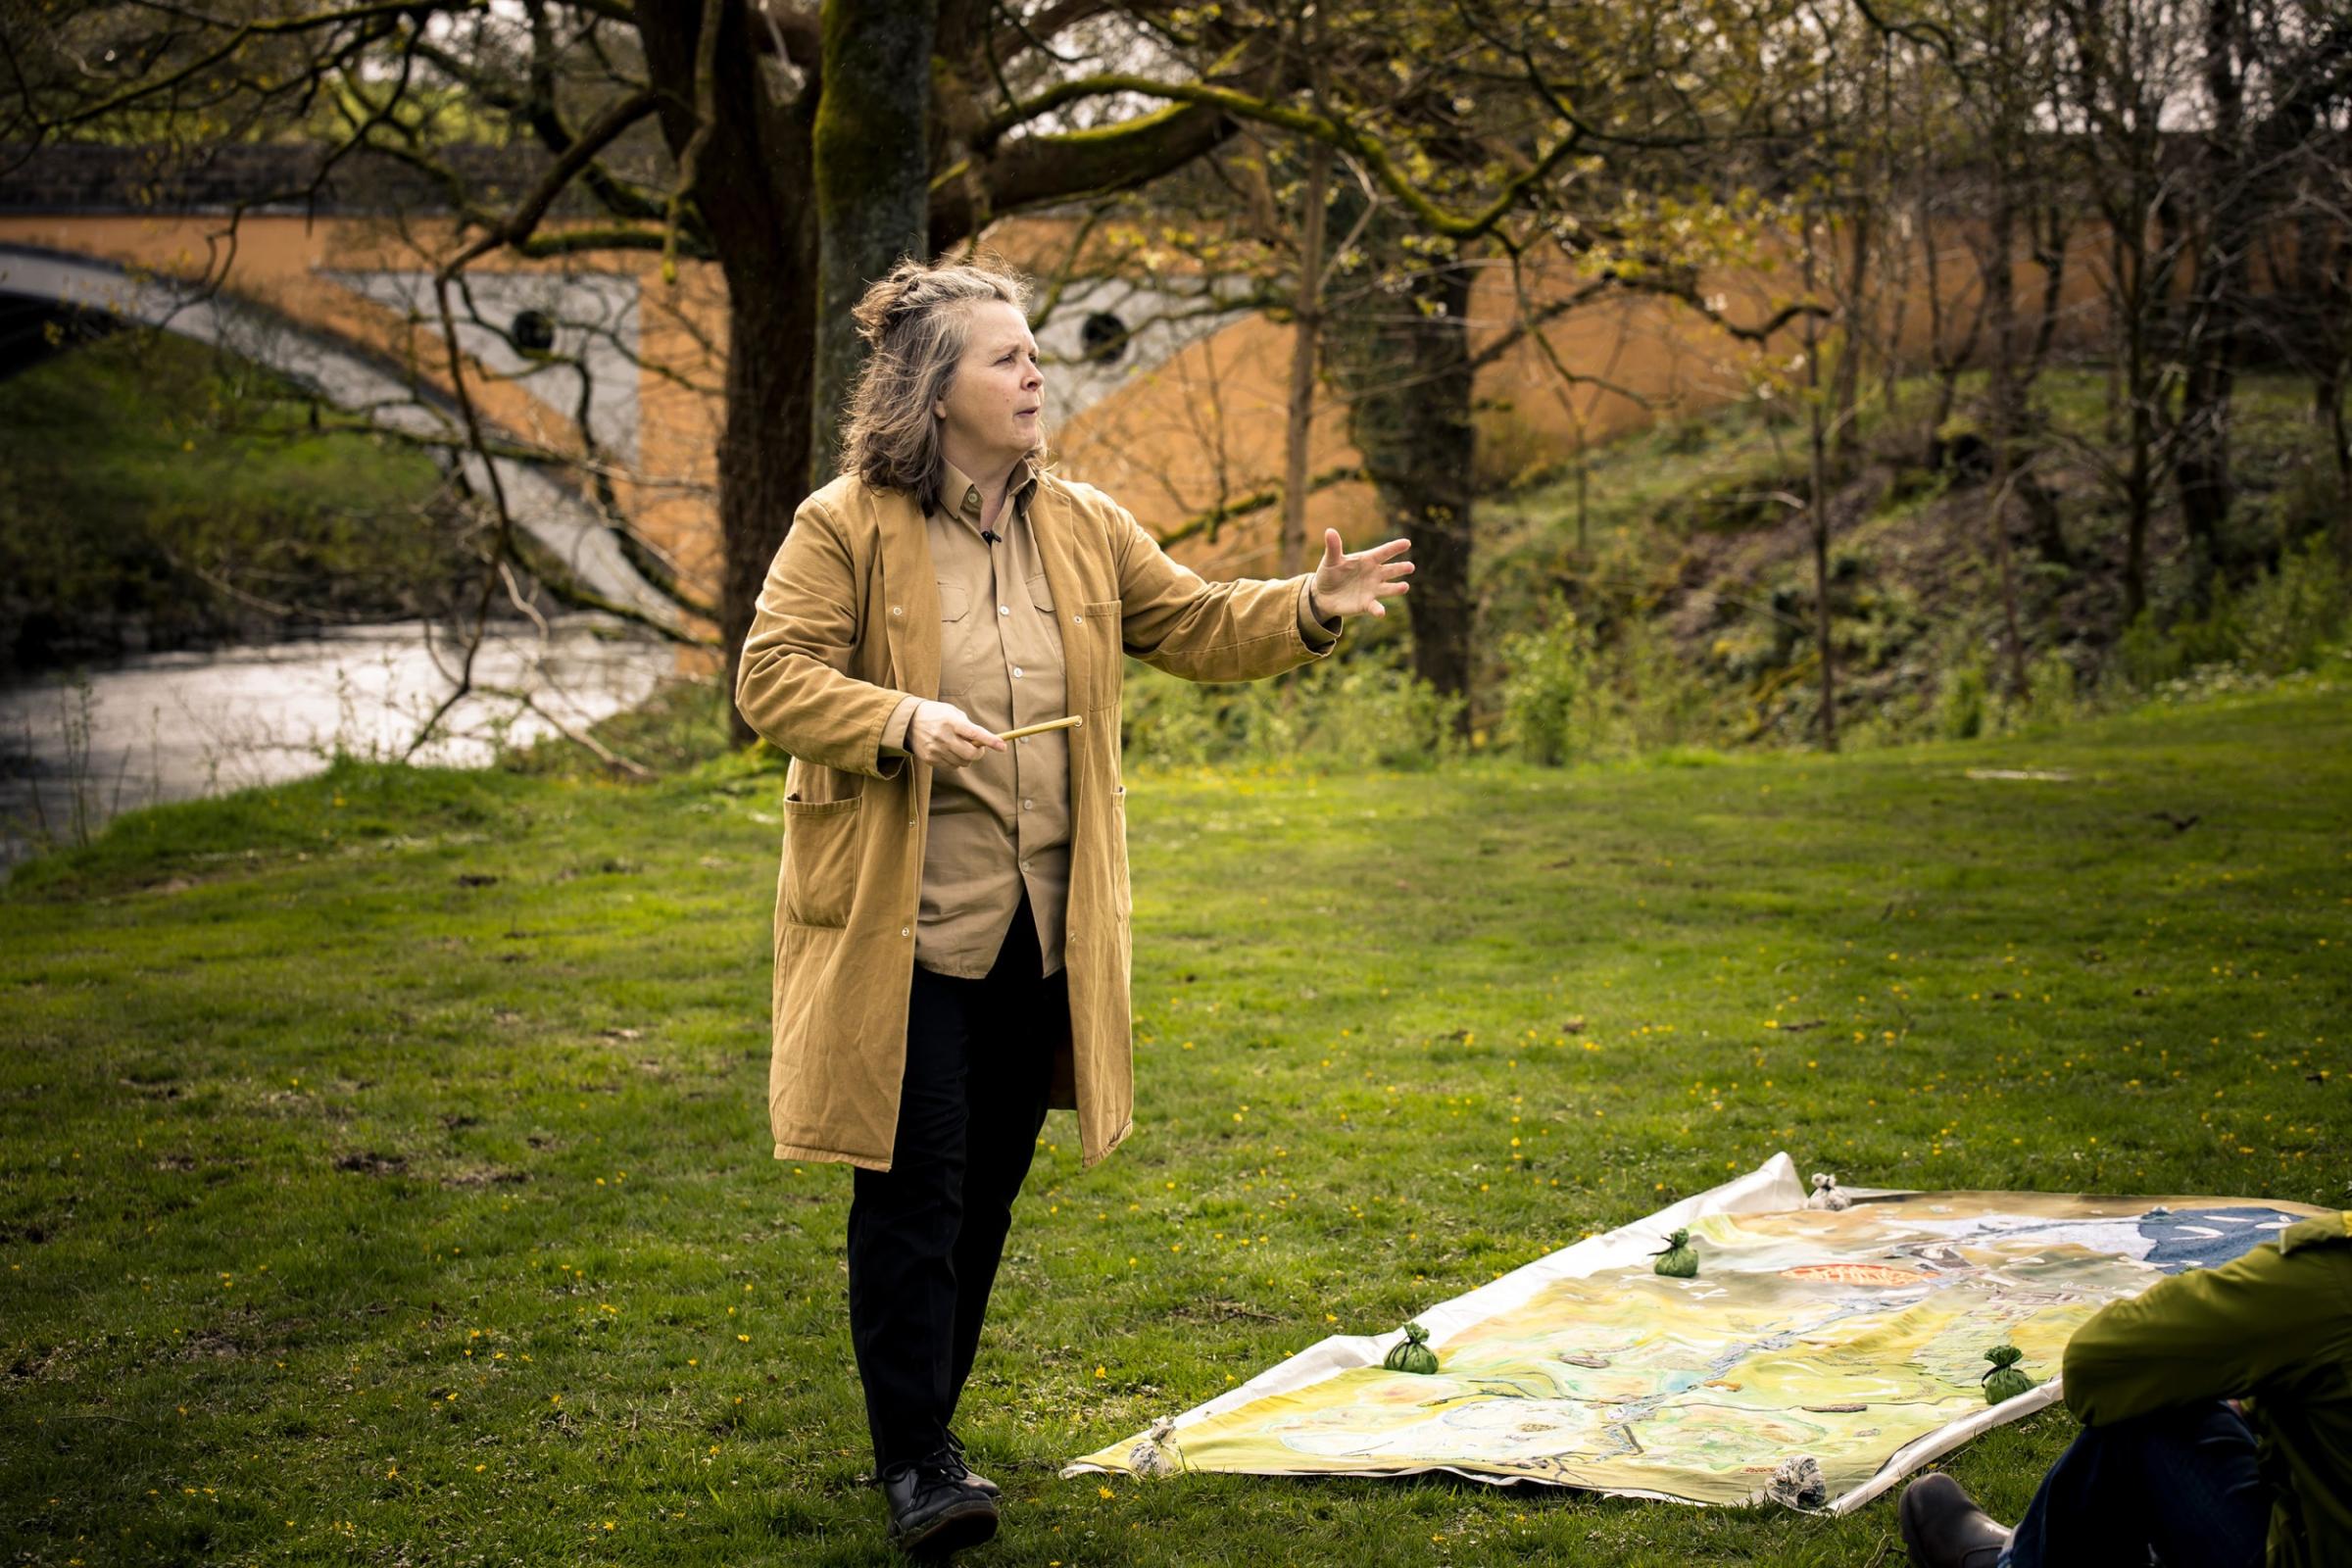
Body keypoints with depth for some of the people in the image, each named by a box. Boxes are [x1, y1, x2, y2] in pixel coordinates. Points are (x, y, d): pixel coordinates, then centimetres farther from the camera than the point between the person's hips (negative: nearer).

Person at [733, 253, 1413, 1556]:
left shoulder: (1083, 528, 10)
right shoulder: (845, 529, -7)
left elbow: (1195, 628, 12)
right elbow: (770, 679, -9)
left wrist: (1310, 611, -5)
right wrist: (904, 724, -23)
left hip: (1039, 931, 6)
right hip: (901, 926, -6)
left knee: (988, 1188, 11)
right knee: (916, 1183, -8)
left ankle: (926, 1425, 24)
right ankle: (916, 1462, -2)